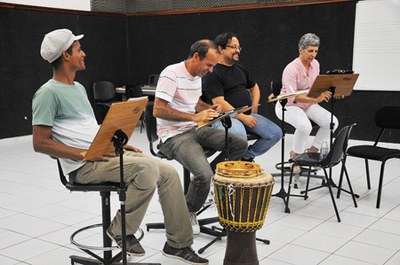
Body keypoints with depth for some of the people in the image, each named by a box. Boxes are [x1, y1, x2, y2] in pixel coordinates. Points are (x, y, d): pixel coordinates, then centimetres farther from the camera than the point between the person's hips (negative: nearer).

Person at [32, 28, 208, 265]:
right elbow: (40, 143, -15)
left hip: (104, 154, 9)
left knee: (169, 173, -5)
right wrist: (85, 154, -20)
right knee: (148, 168, -29)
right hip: (85, 166, -9)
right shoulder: (49, 93, -10)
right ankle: (121, 230, -10)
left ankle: (179, 243, 1)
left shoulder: (79, 87, 20)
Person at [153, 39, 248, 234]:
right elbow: (158, 110, -23)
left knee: (240, 144, -5)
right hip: (174, 136, -8)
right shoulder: (171, 74, -16)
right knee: (204, 174, -29)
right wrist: (194, 117, -25)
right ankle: (188, 213, -1)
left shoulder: (197, 75, 12)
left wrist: (210, 109, 7)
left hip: (195, 130, 9)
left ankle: (208, 178, 4)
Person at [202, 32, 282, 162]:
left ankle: (247, 156, 7)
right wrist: (243, 117, -18)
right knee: (240, 136, -39)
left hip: (247, 115, 8)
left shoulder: (239, 68, 18)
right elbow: (219, 103, -17)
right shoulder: (212, 73, -8)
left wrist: (254, 108, 15)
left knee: (276, 133, -9)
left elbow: (254, 87, 33)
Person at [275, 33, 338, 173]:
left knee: (332, 122, -15)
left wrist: (325, 92, -10)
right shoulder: (291, 69, -22)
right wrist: (315, 99, -46)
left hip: (308, 104, 7)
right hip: (288, 105, -7)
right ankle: (295, 155, -9)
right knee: (305, 126, -36)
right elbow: (292, 96, -32)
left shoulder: (315, 64, 1)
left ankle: (312, 151, 5)